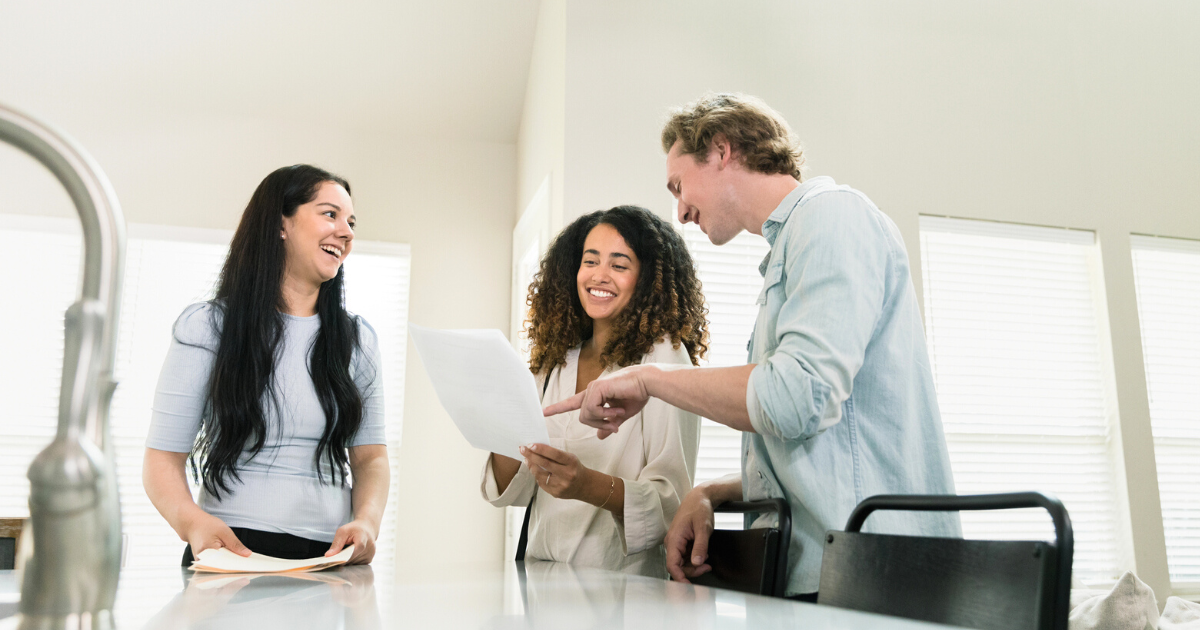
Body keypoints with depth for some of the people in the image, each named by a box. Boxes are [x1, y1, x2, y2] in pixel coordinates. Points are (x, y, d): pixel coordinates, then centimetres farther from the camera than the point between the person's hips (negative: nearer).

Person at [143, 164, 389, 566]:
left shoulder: (358, 340, 14)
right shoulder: (207, 327, 5)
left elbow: (370, 456, 13)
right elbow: (163, 456, 2)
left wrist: (367, 520, -8)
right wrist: (193, 520, -19)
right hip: (232, 555, -3)